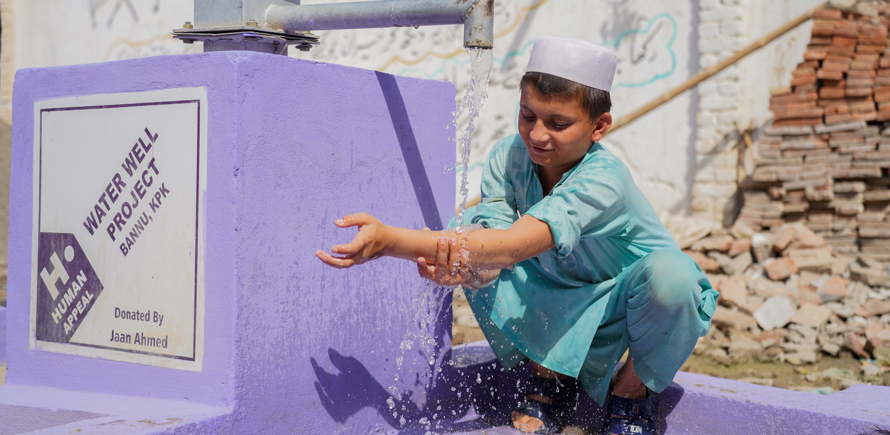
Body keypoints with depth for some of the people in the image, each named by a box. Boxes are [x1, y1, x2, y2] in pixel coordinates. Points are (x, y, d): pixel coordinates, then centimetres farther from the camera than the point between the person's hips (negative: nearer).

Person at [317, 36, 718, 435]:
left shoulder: (602, 181, -34)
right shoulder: (507, 157, -17)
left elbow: (510, 247, -49)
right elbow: (491, 263, -28)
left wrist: (390, 239, -57)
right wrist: (462, 267, -55)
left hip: (623, 297, -4)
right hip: (560, 297, 4)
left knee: (670, 273, -38)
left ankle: (632, 387, -6)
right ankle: (548, 372, -3)